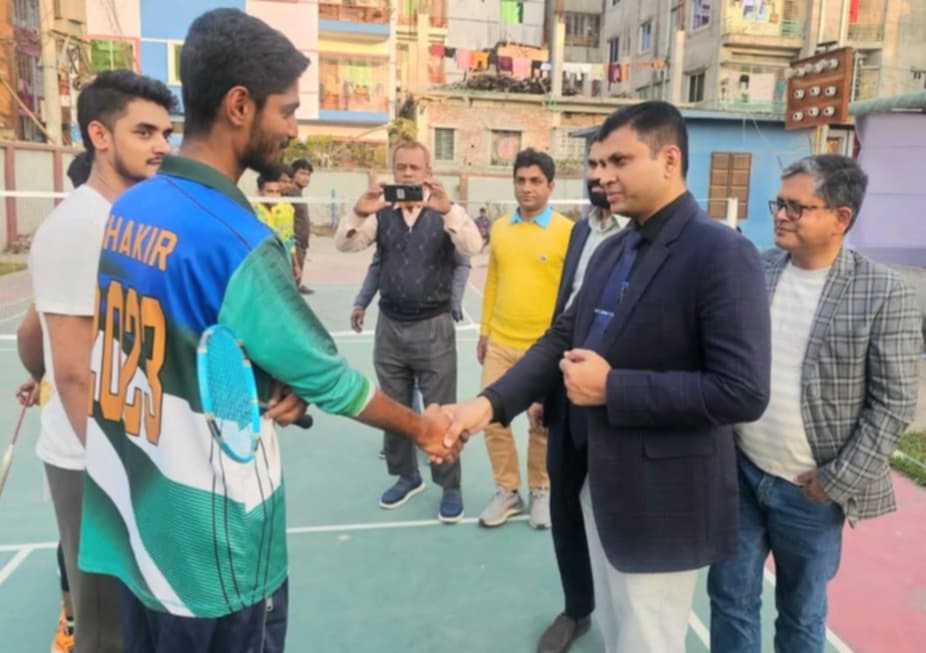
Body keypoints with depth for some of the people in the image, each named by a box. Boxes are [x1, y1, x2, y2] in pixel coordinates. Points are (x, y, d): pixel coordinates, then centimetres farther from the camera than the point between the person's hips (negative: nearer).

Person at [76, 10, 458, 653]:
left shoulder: (128, 209, 0)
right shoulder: (236, 241, -24)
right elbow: (330, 377, -15)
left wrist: (276, 385, -5)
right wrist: (420, 426, 0)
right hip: (213, 550, -7)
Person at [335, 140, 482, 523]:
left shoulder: (446, 211, -3)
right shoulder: (382, 213, 4)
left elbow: (473, 247, -20)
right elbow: (345, 245, -7)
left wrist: (446, 209, -37)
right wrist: (359, 213, -27)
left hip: (433, 327, -3)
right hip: (390, 326, 3)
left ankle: (450, 487, 19)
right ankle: (406, 476, 34)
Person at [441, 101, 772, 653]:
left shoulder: (723, 253, -18)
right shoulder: (612, 250, 8)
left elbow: (743, 393, -25)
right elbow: (563, 339, 6)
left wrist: (612, 388, -23)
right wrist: (490, 402, -9)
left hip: (661, 498, -7)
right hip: (599, 480, 8)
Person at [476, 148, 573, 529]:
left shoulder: (567, 231, -8)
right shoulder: (499, 228, 6)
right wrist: (484, 331, 14)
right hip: (500, 343, 4)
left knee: (542, 424, 10)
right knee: (493, 418, 7)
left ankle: (540, 491, 31)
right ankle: (507, 492, 25)